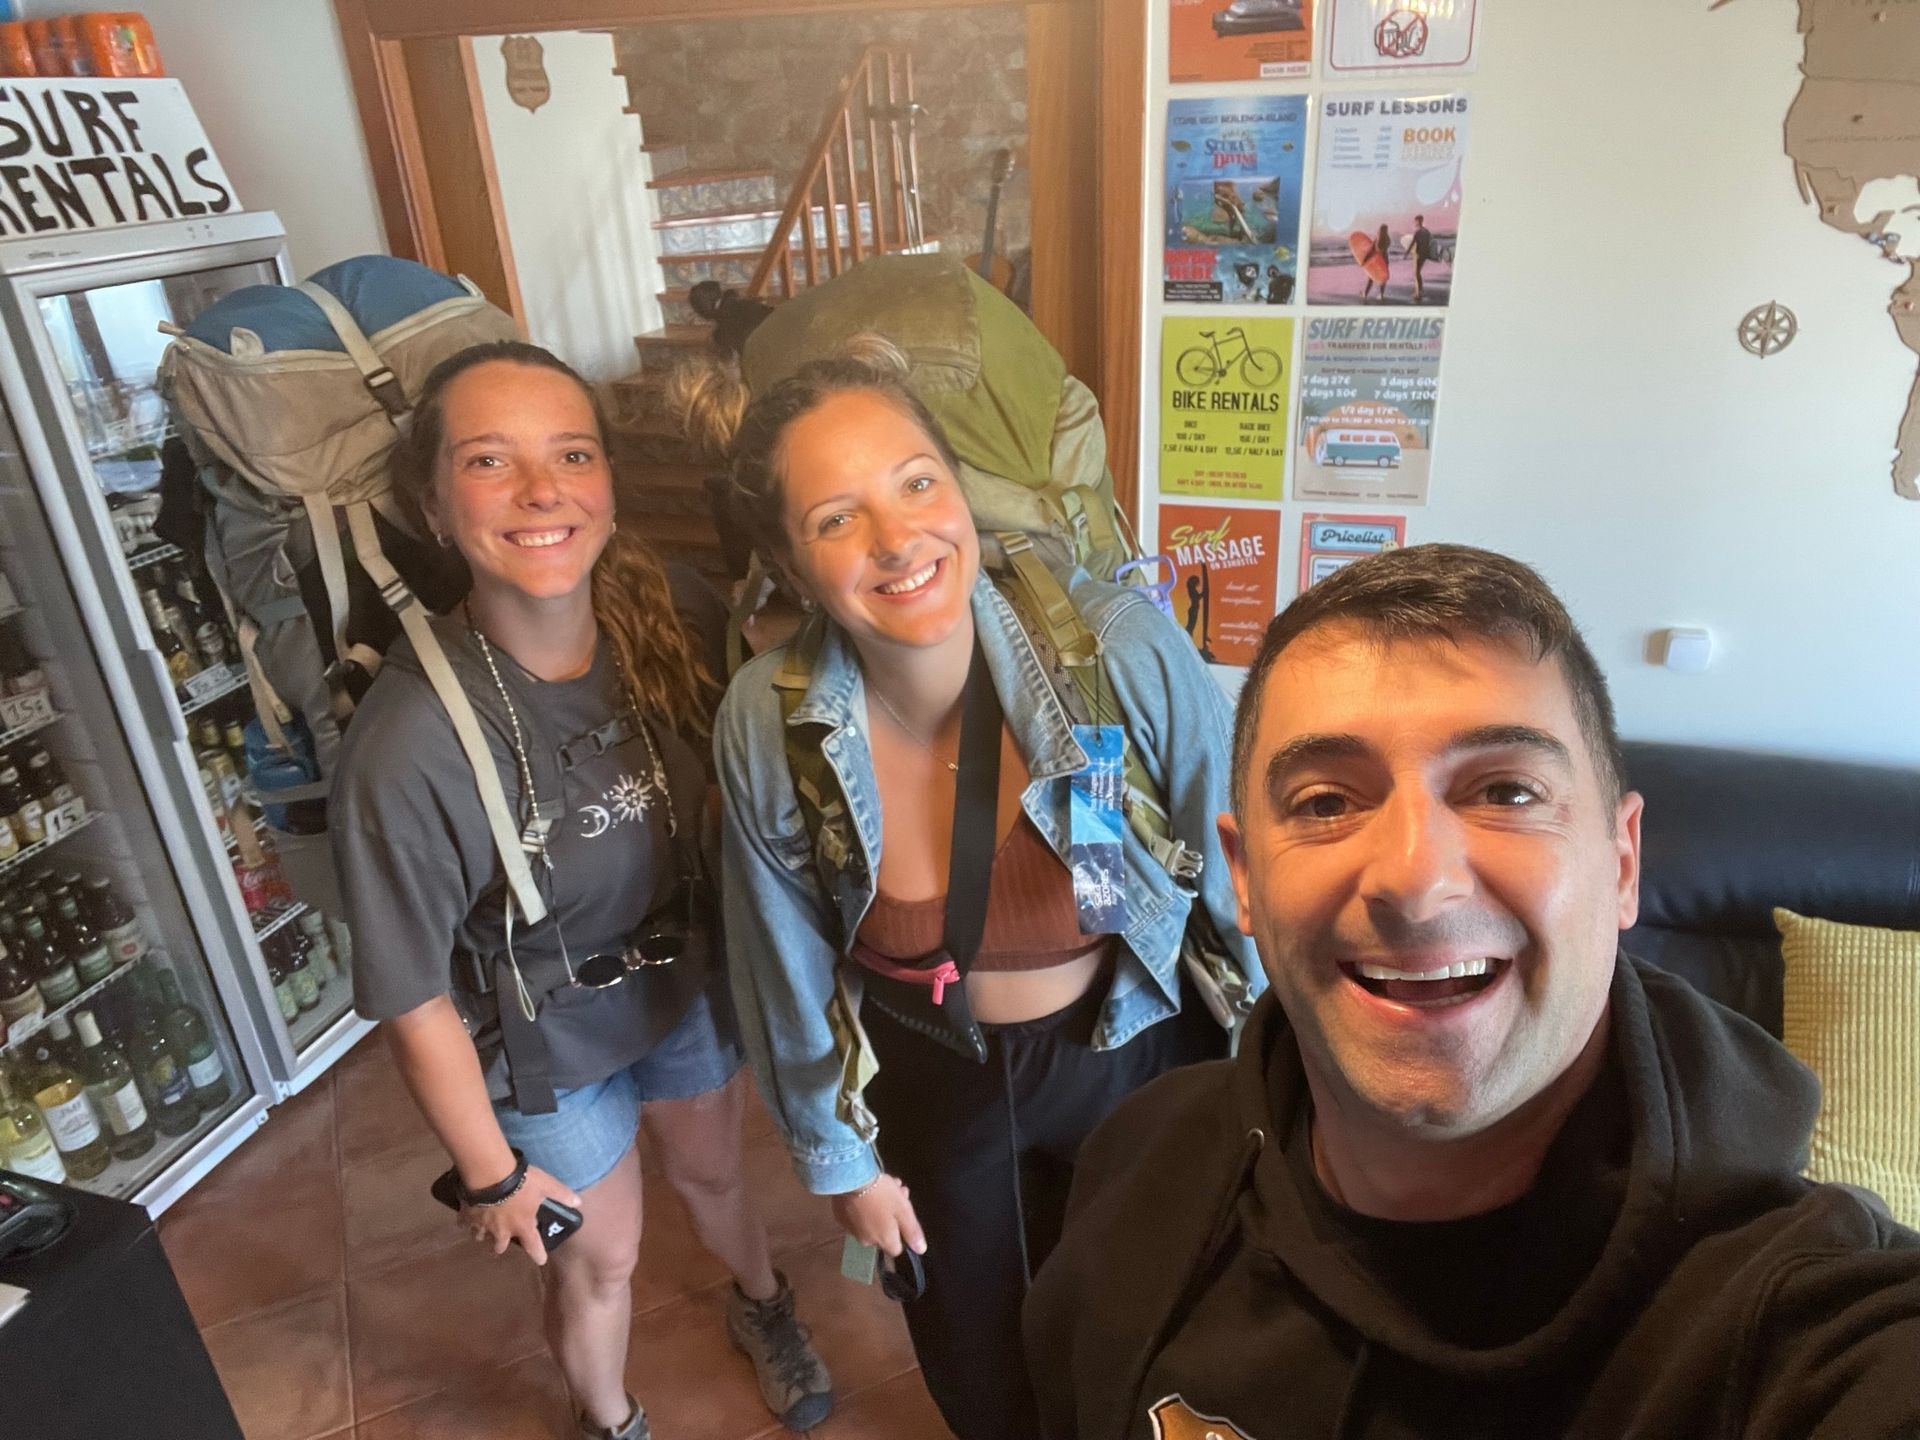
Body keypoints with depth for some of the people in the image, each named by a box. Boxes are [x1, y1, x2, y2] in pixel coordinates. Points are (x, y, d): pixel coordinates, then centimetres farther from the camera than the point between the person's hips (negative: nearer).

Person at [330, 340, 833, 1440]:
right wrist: (492, 1173, -9)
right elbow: (414, 997, -21)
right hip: (544, 1044, -3)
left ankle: (763, 1306, 64)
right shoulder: (409, 744, -33)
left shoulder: (666, 628, -21)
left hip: (689, 984, 4)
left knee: (713, 1173, 29)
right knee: (600, 1261, 21)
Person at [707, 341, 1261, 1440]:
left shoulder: (1130, 652, -29)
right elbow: (792, 966, -7)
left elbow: (1241, 883, -14)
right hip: (930, 1089, 2)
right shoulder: (766, 724, -22)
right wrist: (839, 1155, 4)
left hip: (1134, 1057, -1)